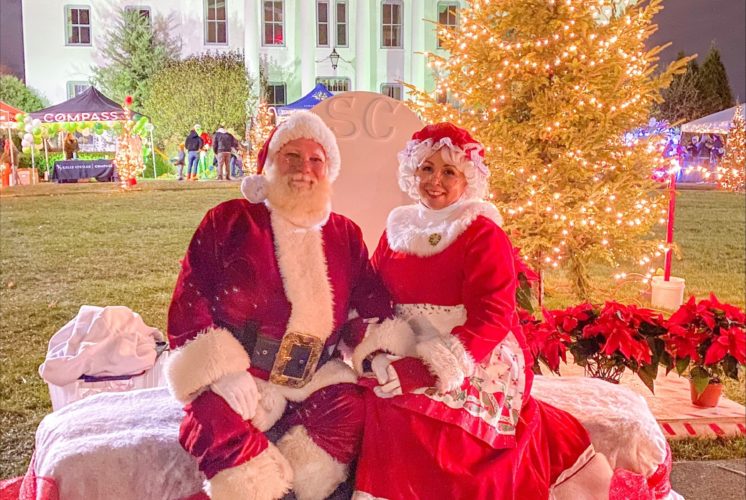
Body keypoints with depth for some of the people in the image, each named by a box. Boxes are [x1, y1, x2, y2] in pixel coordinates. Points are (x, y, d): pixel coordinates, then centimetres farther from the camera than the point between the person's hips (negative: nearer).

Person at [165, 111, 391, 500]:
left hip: (313, 381, 3)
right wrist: (221, 371, -16)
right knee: (217, 422, -32)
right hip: (237, 379, -2)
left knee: (349, 411, -25)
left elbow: (373, 307, 13)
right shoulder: (228, 222, 2)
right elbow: (189, 303, -3)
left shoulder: (345, 236, 12)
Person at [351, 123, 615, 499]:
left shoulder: (483, 233, -5)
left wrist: (443, 361, -25)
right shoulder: (399, 228, 11)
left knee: (406, 413, -28)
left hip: (476, 363, -6)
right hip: (410, 357, 6)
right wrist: (378, 339, -15)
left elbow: (492, 317, -13)